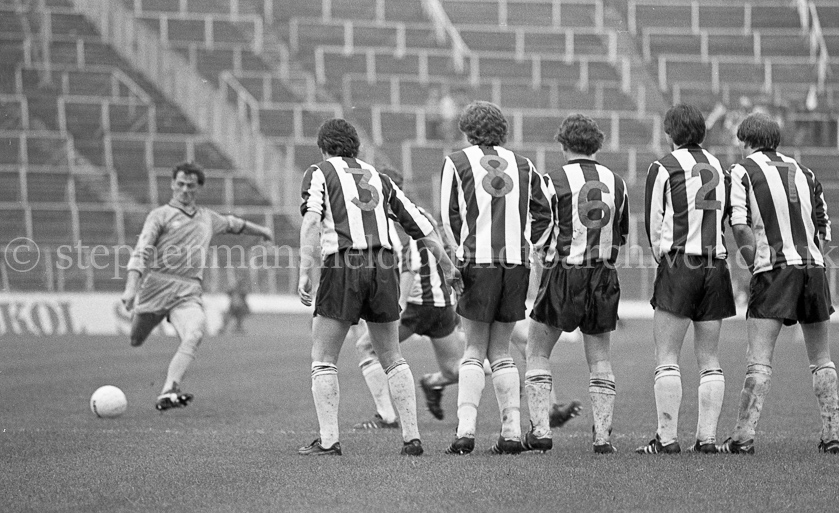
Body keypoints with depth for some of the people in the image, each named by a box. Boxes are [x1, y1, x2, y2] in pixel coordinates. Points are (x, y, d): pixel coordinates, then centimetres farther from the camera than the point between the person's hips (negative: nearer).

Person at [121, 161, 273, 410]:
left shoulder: (207, 218, 21)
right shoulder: (161, 215, 3)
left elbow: (232, 224, 44)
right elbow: (141, 252, -10)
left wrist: (261, 230, 58)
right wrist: (131, 287, -25)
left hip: (189, 293, 3)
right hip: (157, 286, -3)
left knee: (194, 334, -26)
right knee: (135, 341, 6)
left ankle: (167, 394, -38)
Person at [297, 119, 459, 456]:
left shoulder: (319, 174, 9)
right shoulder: (377, 178, 22)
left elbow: (311, 221, -9)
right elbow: (421, 227, 19)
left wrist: (304, 273, -13)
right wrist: (448, 267, 24)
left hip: (343, 265, -4)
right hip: (383, 266, 4)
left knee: (323, 361, 6)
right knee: (392, 359, 15)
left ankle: (328, 440, -1)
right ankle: (412, 437, 7)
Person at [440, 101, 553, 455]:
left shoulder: (457, 163, 2)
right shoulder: (521, 165, 13)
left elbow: (450, 217, 0)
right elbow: (544, 212, 10)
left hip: (478, 263, -3)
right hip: (517, 264, 3)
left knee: (474, 351, 3)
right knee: (501, 352, 12)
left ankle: (465, 429, -9)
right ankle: (512, 432, 5)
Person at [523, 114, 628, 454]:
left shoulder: (554, 182, -9)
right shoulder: (616, 183, 5)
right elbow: (622, 236, 12)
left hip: (562, 275, -4)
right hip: (604, 279, 4)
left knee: (537, 353, 8)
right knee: (599, 359, 11)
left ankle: (540, 429, -1)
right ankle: (603, 435, 5)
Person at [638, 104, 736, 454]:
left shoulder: (663, 168, -3)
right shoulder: (718, 167, 12)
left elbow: (653, 222, -1)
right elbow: (726, 214, 14)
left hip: (679, 264, -5)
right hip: (716, 265, 5)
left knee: (667, 357, -3)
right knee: (709, 359, 8)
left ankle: (667, 436, -9)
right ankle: (707, 436, 4)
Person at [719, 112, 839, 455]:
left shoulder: (743, 171, 3)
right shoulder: (803, 172, 17)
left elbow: (739, 224, -10)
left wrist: (753, 260, 0)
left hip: (774, 270, -4)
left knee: (760, 360, -6)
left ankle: (744, 436, -12)